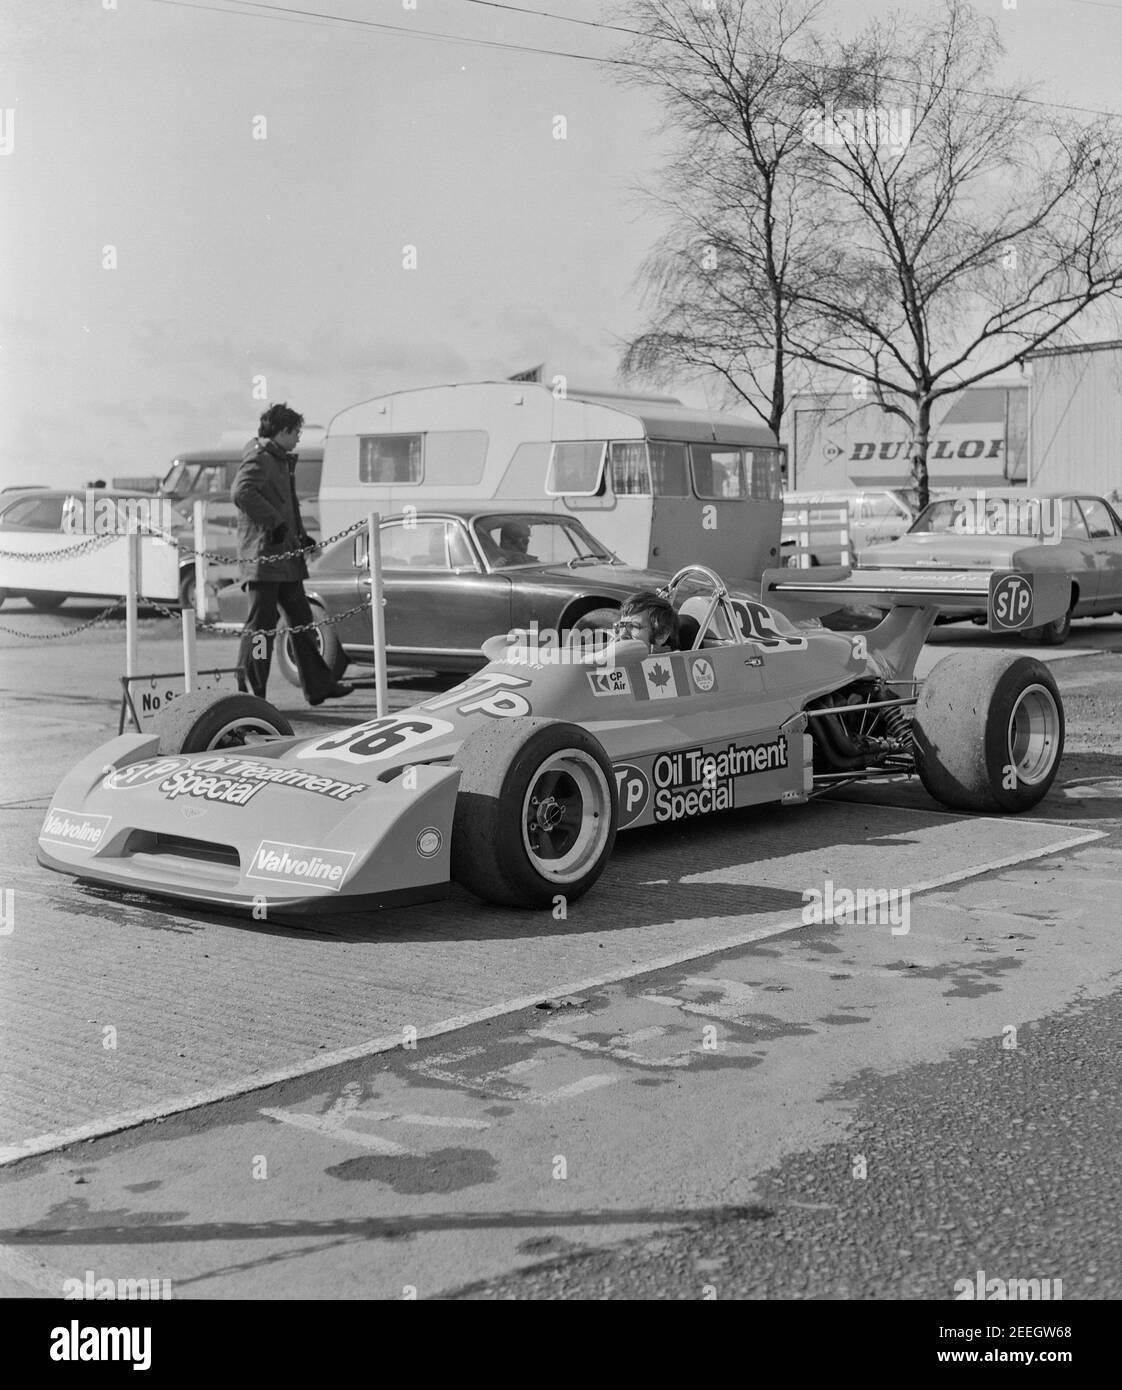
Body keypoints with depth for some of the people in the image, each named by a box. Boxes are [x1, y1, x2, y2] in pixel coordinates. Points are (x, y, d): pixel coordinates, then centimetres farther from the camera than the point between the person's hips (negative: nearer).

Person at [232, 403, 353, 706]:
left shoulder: (282, 461, 21)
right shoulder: (257, 459, -11)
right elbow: (242, 492, -28)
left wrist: (301, 535, 17)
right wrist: (274, 522, -24)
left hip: (285, 556, 10)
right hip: (263, 555, -10)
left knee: (301, 620, 13)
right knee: (261, 624, -7)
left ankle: (318, 686, 20)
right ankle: (249, 693, -1)